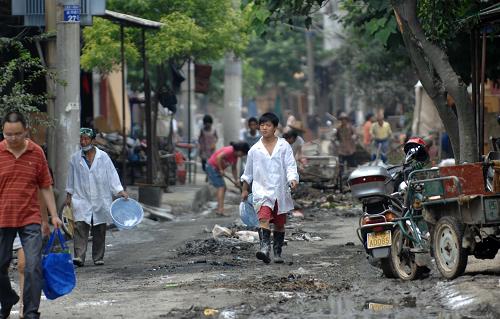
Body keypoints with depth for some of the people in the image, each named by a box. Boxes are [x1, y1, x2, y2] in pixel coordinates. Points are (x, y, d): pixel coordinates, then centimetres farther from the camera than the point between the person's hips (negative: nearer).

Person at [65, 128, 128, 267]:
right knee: (80, 227, -14)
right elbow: (71, 177, 14)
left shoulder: (103, 157, 2)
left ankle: (98, 258, 14)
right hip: (81, 199, 0)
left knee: (99, 231, 5)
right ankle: (79, 257, -21)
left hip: (100, 200, 0)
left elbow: (112, 175, 2)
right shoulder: (75, 158, 6)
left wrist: (120, 191, -6)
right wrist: (69, 195, 15)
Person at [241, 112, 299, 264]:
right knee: (264, 218, -22)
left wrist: (293, 180, -22)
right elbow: (248, 172, 15)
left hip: (280, 190, 1)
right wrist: (245, 189, 20)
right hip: (262, 190, -1)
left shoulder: (284, 146, 0)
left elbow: (290, 166, -3)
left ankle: (277, 253, 23)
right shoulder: (255, 150, 4)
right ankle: (264, 247, -35)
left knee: (279, 224, 10)